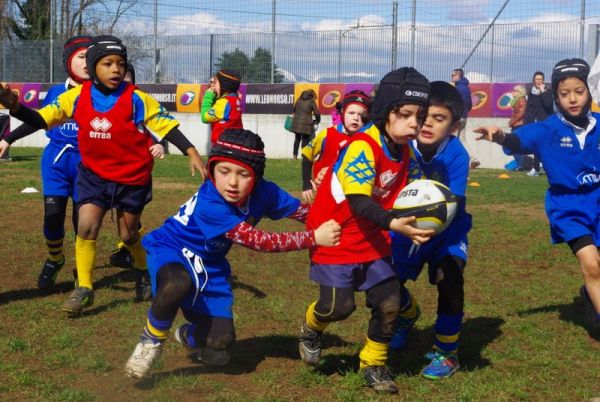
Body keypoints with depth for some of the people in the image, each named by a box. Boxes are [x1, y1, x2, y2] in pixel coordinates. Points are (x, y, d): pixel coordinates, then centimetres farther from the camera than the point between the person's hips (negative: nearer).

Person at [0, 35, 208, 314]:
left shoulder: (137, 99, -16)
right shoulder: (77, 96, -9)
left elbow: (166, 126, -15)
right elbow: (40, 120, -6)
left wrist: (191, 153, -27)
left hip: (132, 177, -1)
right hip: (94, 174, 2)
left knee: (128, 235, 12)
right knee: (86, 227, -13)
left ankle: (145, 271, 44)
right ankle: (84, 289, 2)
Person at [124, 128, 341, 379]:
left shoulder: (263, 192, -17)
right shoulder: (210, 204, -35)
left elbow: (302, 211, -10)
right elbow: (257, 241, -35)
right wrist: (313, 238, -35)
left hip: (208, 265, 6)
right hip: (171, 248, -5)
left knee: (220, 343, -5)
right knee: (178, 284, -42)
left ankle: (189, 336, 34)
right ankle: (152, 340, -11)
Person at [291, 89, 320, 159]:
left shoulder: (299, 100, 12)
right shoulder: (312, 102, 0)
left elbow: (294, 110, 21)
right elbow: (317, 113, 2)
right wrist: (317, 121, 19)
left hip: (296, 123, 4)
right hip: (306, 124, -4)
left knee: (297, 139, 11)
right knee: (305, 140, 3)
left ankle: (295, 154, 10)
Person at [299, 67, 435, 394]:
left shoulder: (407, 154, 0)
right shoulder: (362, 147, -25)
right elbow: (358, 202, -32)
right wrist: (393, 223, -47)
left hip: (372, 239, 7)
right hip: (335, 235, -7)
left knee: (389, 302, 0)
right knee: (339, 305, -11)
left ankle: (374, 365, 22)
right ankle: (310, 329, 25)